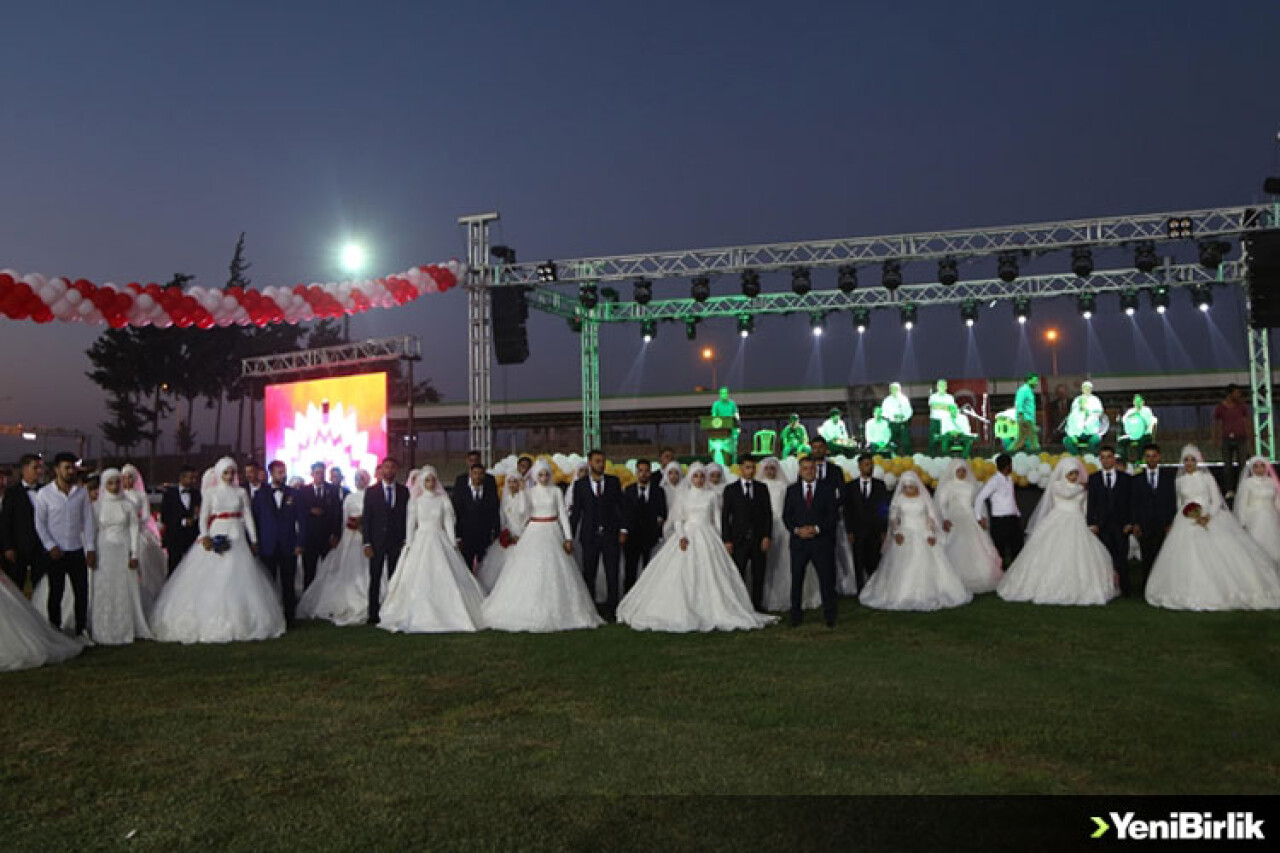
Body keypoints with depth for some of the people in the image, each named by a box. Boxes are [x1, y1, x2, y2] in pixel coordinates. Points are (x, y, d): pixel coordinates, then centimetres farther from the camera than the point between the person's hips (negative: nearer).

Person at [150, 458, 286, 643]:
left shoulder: (241, 493, 8)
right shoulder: (210, 492, 5)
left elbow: (248, 517, 8)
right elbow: (203, 517, 0)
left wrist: (253, 540, 3)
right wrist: (205, 536, -15)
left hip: (237, 538, 1)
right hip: (216, 536, -1)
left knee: (238, 579, -1)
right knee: (211, 580, -5)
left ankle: (238, 621, 5)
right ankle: (210, 622, -1)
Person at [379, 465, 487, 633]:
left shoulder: (443, 500, 7)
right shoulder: (415, 500, 6)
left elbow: (448, 522, 5)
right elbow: (410, 523, 5)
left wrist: (452, 544, -2)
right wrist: (409, 545, -2)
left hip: (440, 541, 1)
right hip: (421, 540, 0)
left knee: (444, 579, -5)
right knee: (418, 580, -6)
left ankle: (446, 616, -2)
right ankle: (417, 617, -3)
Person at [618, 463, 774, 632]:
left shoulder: (712, 495, 7)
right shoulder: (684, 495, 8)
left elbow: (717, 520, 9)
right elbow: (678, 519, 5)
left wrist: (721, 542, 3)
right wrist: (681, 536, -12)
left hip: (707, 537, 0)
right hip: (687, 535, 0)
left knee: (709, 574, -8)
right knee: (681, 576, -8)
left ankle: (712, 613, -2)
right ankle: (680, 613, -5)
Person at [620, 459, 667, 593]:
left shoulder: (658, 491, 7)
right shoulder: (628, 490, 9)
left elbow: (662, 513, 8)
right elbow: (624, 512, 4)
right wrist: (624, 531, -7)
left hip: (650, 537, 0)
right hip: (631, 536, 0)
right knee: (630, 572, 1)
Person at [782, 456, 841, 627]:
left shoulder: (827, 490, 4)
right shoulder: (791, 490, 8)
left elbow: (834, 516, -1)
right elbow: (786, 516, 5)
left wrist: (817, 529, -13)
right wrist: (797, 530, -12)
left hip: (821, 541, -1)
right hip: (798, 541, 1)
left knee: (827, 579, 2)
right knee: (796, 579, 5)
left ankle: (829, 616, 12)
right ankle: (796, 615, 14)